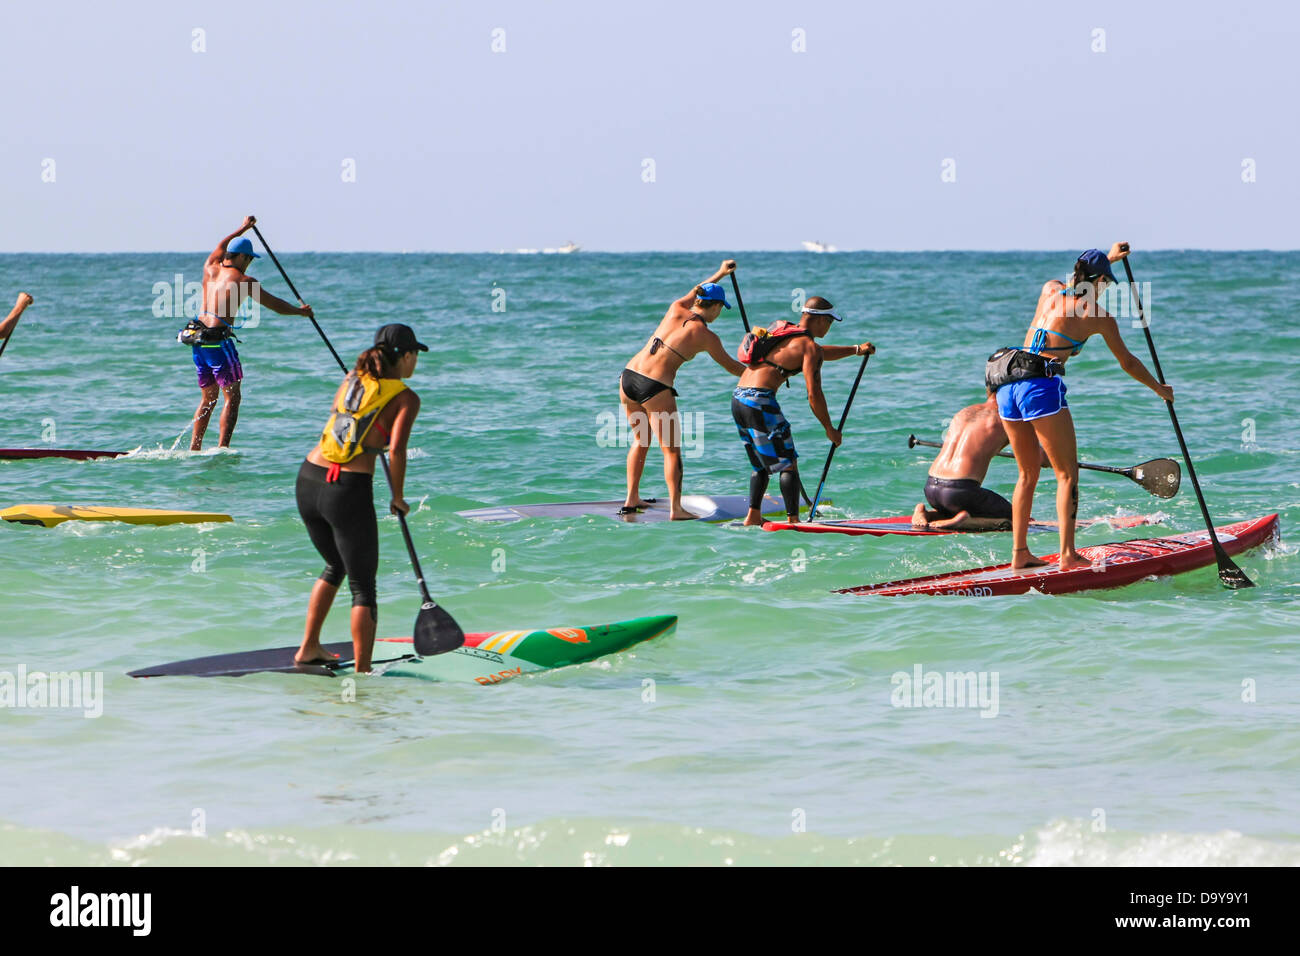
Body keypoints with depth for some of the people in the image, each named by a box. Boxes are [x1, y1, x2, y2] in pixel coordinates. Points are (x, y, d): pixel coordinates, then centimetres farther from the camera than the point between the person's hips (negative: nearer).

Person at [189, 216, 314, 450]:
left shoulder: (210, 269, 10)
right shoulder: (243, 281, -5)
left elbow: (221, 246, 33)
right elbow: (274, 304, 4)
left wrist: (243, 228, 46)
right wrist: (300, 311, 20)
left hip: (199, 341, 7)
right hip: (219, 340, -7)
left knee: (208, 398, 17)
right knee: (232, 397, -2)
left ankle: (194, 449, 14)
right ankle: (222, 448, -11)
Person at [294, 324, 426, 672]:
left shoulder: (352, 379, 14)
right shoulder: (405, 398, -3)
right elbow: (397, 450, -17)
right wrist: (398, 497, -3)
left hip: (307, 482, 6)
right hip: (349, 493, -6)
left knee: (335, 567, 29)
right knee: (363, 588, 4)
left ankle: (308, 648, 33)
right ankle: (362, 673, 0)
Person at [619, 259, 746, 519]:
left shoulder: (677, 309, 7)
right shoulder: (706, 336, -5)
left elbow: (696, 291, 31)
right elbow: (730, 365, 11)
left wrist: (720, 273, 44)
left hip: (628, 378, 6)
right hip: (656, 388, -6)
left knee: (641, 439, 22)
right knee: (672, 450, 4)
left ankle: (632, 499, 27)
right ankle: (676, 509, 4)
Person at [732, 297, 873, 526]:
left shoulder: (779, 327, 21)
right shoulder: (809, 346, -4)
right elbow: (814, 394, -10)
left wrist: (856, 350, 42)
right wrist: (829, 429, 1)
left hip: (738, 398, 9)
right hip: (760, 400, -9)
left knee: (761, 464, 20)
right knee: (788, 463, -4)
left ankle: (753, 516, 16)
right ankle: (793, 520, -10)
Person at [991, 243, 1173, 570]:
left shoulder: (1050, 289, 14)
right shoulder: (1098, 315, 2)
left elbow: (1076, 284, 41)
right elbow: (1128, 362, 14)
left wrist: (1107, 257, 52)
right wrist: (1160, 389, 30)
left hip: (1006, 384, 6)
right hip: (1042, 385, -6)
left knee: (1028, 474, 16)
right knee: (1067, 474, 2)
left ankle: (1019, 553, 14)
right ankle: (1068, 555, -5)